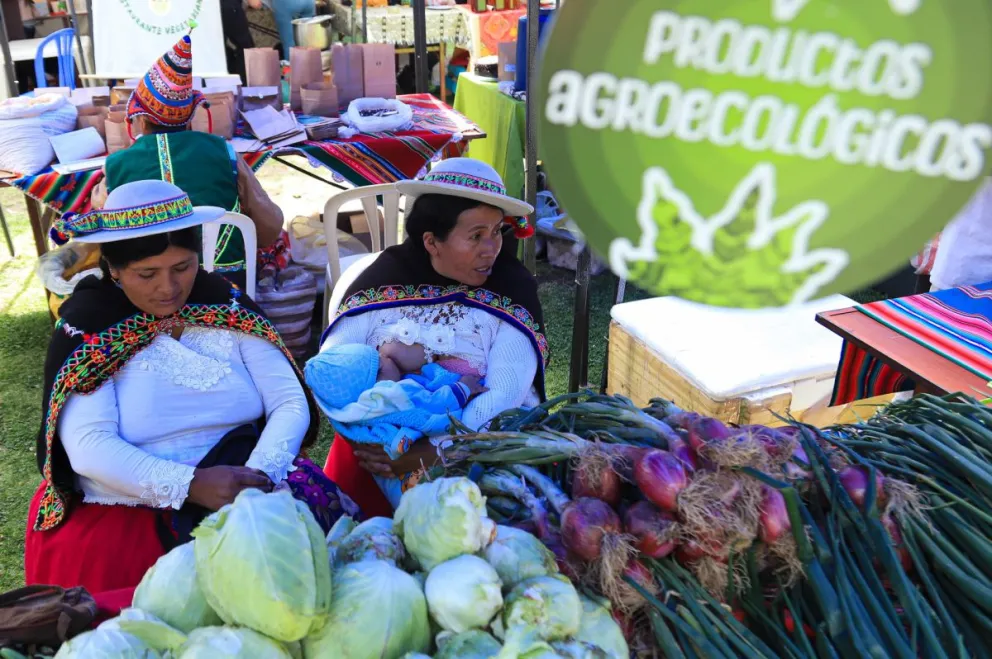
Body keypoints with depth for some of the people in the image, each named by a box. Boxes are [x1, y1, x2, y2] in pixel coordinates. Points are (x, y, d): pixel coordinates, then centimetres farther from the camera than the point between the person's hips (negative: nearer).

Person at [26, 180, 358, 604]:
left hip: (237, 494, 2)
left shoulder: (227, 306, 3)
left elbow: (290, 403, -3)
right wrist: (190, 484, -27)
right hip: (122, 512, -2)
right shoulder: (87, 328, -5)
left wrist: (260, 474, -22)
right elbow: (88, 447, -14)